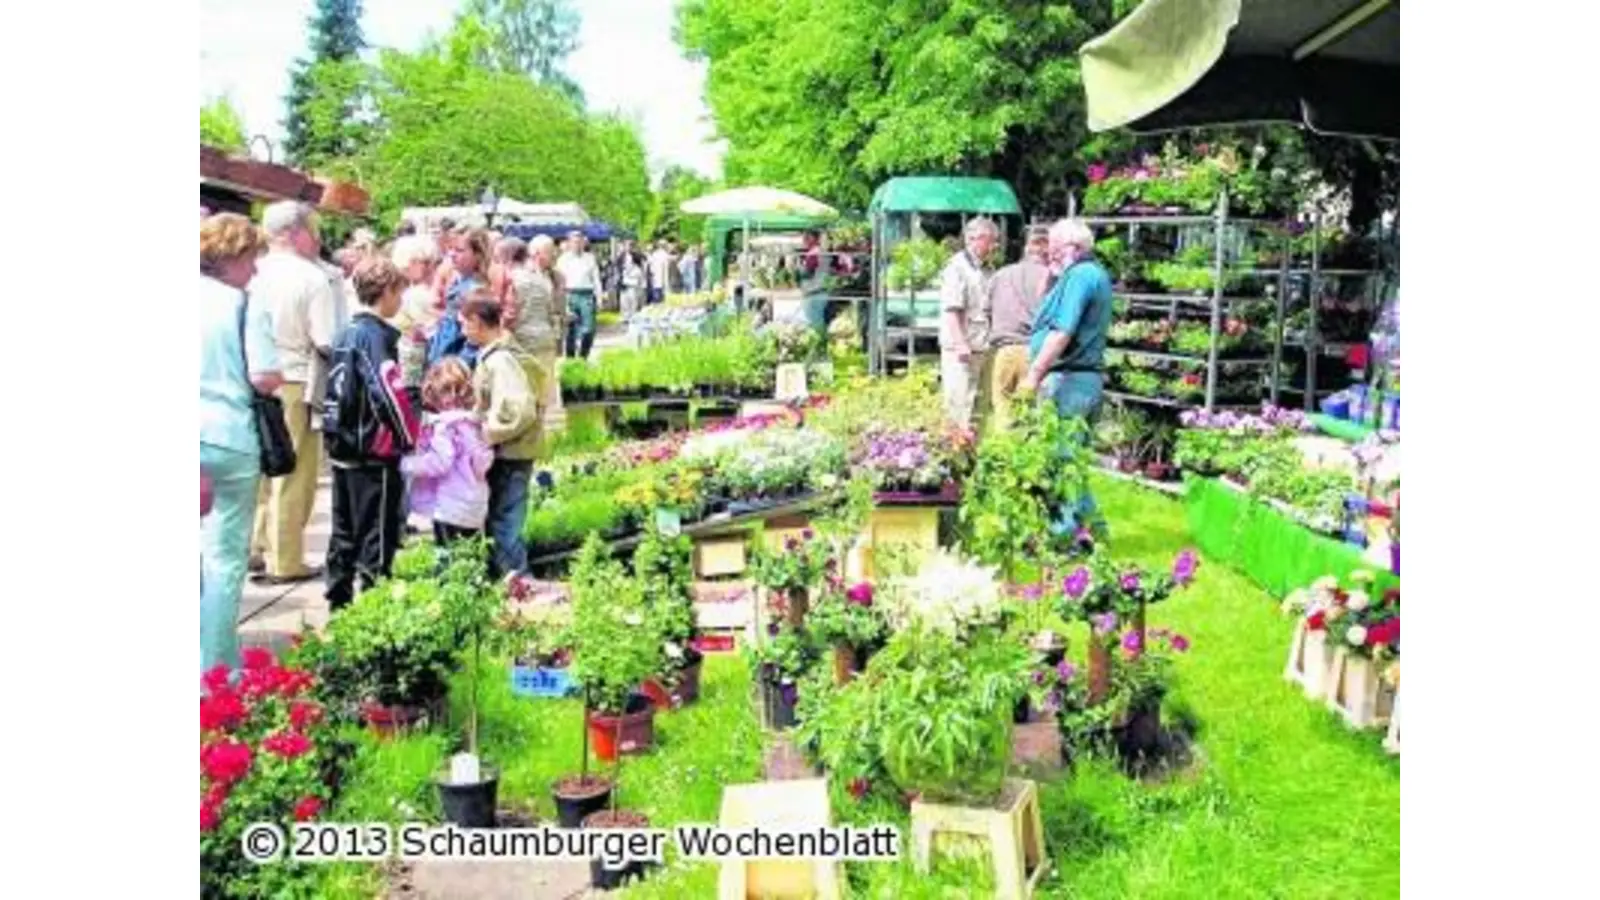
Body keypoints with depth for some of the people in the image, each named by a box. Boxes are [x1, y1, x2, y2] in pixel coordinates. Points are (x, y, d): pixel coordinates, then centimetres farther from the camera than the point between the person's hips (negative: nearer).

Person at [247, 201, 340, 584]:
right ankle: (284, 562, 11)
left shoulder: (253, 273, 2)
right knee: (293, 476, 4)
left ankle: (256, 549, 26)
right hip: (295, 383, -5)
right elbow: (325, 342, -17)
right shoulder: (312, 277, -12)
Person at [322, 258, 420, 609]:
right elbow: (389, 392, -22)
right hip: (374, 452, -9)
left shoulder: (345, 334, 12)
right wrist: (410, 438, -11)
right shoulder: (375, 335, -15)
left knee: (344, 532, 16)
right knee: (378, 535, -1)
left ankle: (339, 601, 25)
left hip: (343, 449, 9)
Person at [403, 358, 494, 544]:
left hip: (450, 507, -8)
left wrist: (407, 464, -10)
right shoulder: (474, 424, 10)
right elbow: (485, 460, 14)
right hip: (474, 507, 8)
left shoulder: (445, 425, -14)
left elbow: (439, 462, -22)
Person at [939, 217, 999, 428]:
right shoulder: (957, 267, -10)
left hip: (980, 348, 9)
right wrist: (961, 344, -22)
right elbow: (951, 310, -17)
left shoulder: (982, 270, 16)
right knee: (960, 404, -6)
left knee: (975, 403, 12)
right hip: (960, 350, -9)